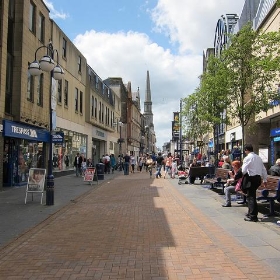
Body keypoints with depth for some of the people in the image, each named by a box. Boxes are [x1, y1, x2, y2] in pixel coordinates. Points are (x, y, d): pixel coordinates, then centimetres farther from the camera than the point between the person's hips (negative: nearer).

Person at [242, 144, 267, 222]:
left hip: (251, 178, -8)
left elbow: (244, 170, -16)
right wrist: (265, 180, 23)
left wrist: (243, 175, 6)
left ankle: (253, 216, 4)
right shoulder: (259, 157, 12)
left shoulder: (247, 158, -11)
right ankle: (251, 213, 29)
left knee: (250, 197, 0)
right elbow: (264, 170, 16)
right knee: (252, 196, 19)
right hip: (258, 178, 8)